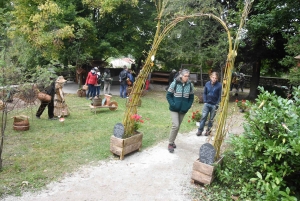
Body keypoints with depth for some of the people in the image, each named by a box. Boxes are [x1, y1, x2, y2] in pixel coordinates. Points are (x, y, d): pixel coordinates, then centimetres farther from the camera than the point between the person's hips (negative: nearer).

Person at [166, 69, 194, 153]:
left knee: (178, 126, 13)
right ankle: (170, 143, 4)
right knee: (175, 125, -12)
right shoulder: (174, 83, -11)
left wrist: (188, 106, -3)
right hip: (174, 109, -3)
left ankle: (172, 141, 32)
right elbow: (168, 95, -5)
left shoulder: (190, 85, -3)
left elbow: (191, 97, 8)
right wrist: (172, 104, -14)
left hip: (183, 110, 4)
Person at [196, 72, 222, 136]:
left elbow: (220, 95, -6)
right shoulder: (207, 84, -3)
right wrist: (205, 101, -2)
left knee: (211, 119, 9)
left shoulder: (219, 85, -11)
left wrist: (217, 104, -8)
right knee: (203, 117, -1)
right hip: (207, 103, 2)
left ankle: (208, 130, 23)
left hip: (214, 105, -1)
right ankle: (200, 130, 5)